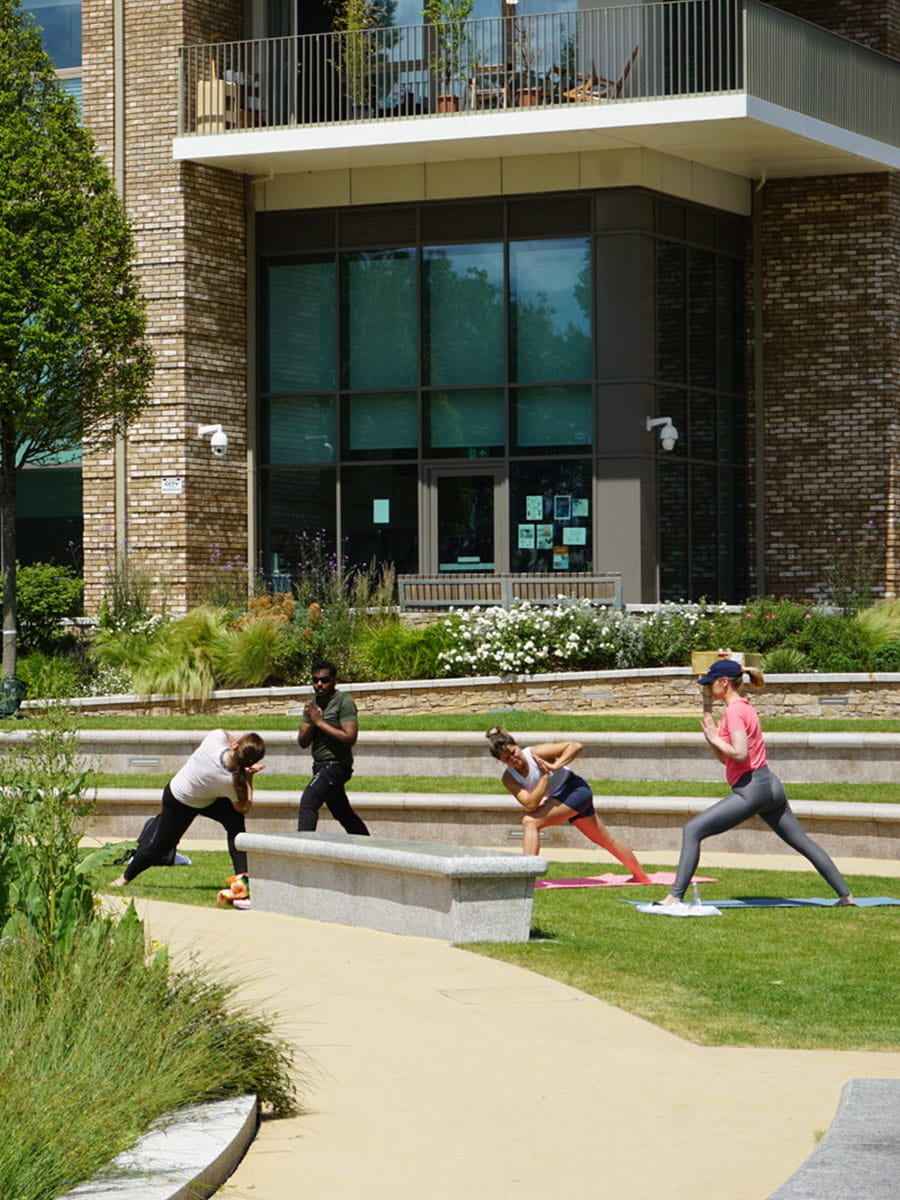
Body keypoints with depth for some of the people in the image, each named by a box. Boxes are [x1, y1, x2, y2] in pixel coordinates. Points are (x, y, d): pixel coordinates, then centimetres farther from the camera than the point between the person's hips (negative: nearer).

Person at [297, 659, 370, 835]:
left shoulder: (344, 701, -11)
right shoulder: (313, 704, 11)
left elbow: (350, 738, -21)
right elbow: (302, 743, 8)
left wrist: (320, 722, -18)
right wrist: (310, 723, -12)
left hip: (336, 765, -9)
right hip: (321, 766, 9)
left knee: (308, 802, -22)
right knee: (344, 814, 17)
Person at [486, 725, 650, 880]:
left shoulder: (536, 753, -19)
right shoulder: (509, 779, -6)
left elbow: (575, 746, -22)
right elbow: (531, 804, -19)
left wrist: (556, 766, -29)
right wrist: (545, 776, -24)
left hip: (575, 789, -8)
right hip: (560, 798, 8)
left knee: (530, 821, -25)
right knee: (605, 840, 21)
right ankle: (641, 876, 37)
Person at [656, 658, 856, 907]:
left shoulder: (734, 711, -11)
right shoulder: (745, 707, 18)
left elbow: (739, 754, -22)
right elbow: (725, 758, 22)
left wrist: (715, 738, -9)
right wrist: (712, 737, 6)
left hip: (750, 790, -10)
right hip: (771, 785, 10)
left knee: (692, 830, -12)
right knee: (802, 842, 17)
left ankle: (675, 896, -19)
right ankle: (845, 894, 21)